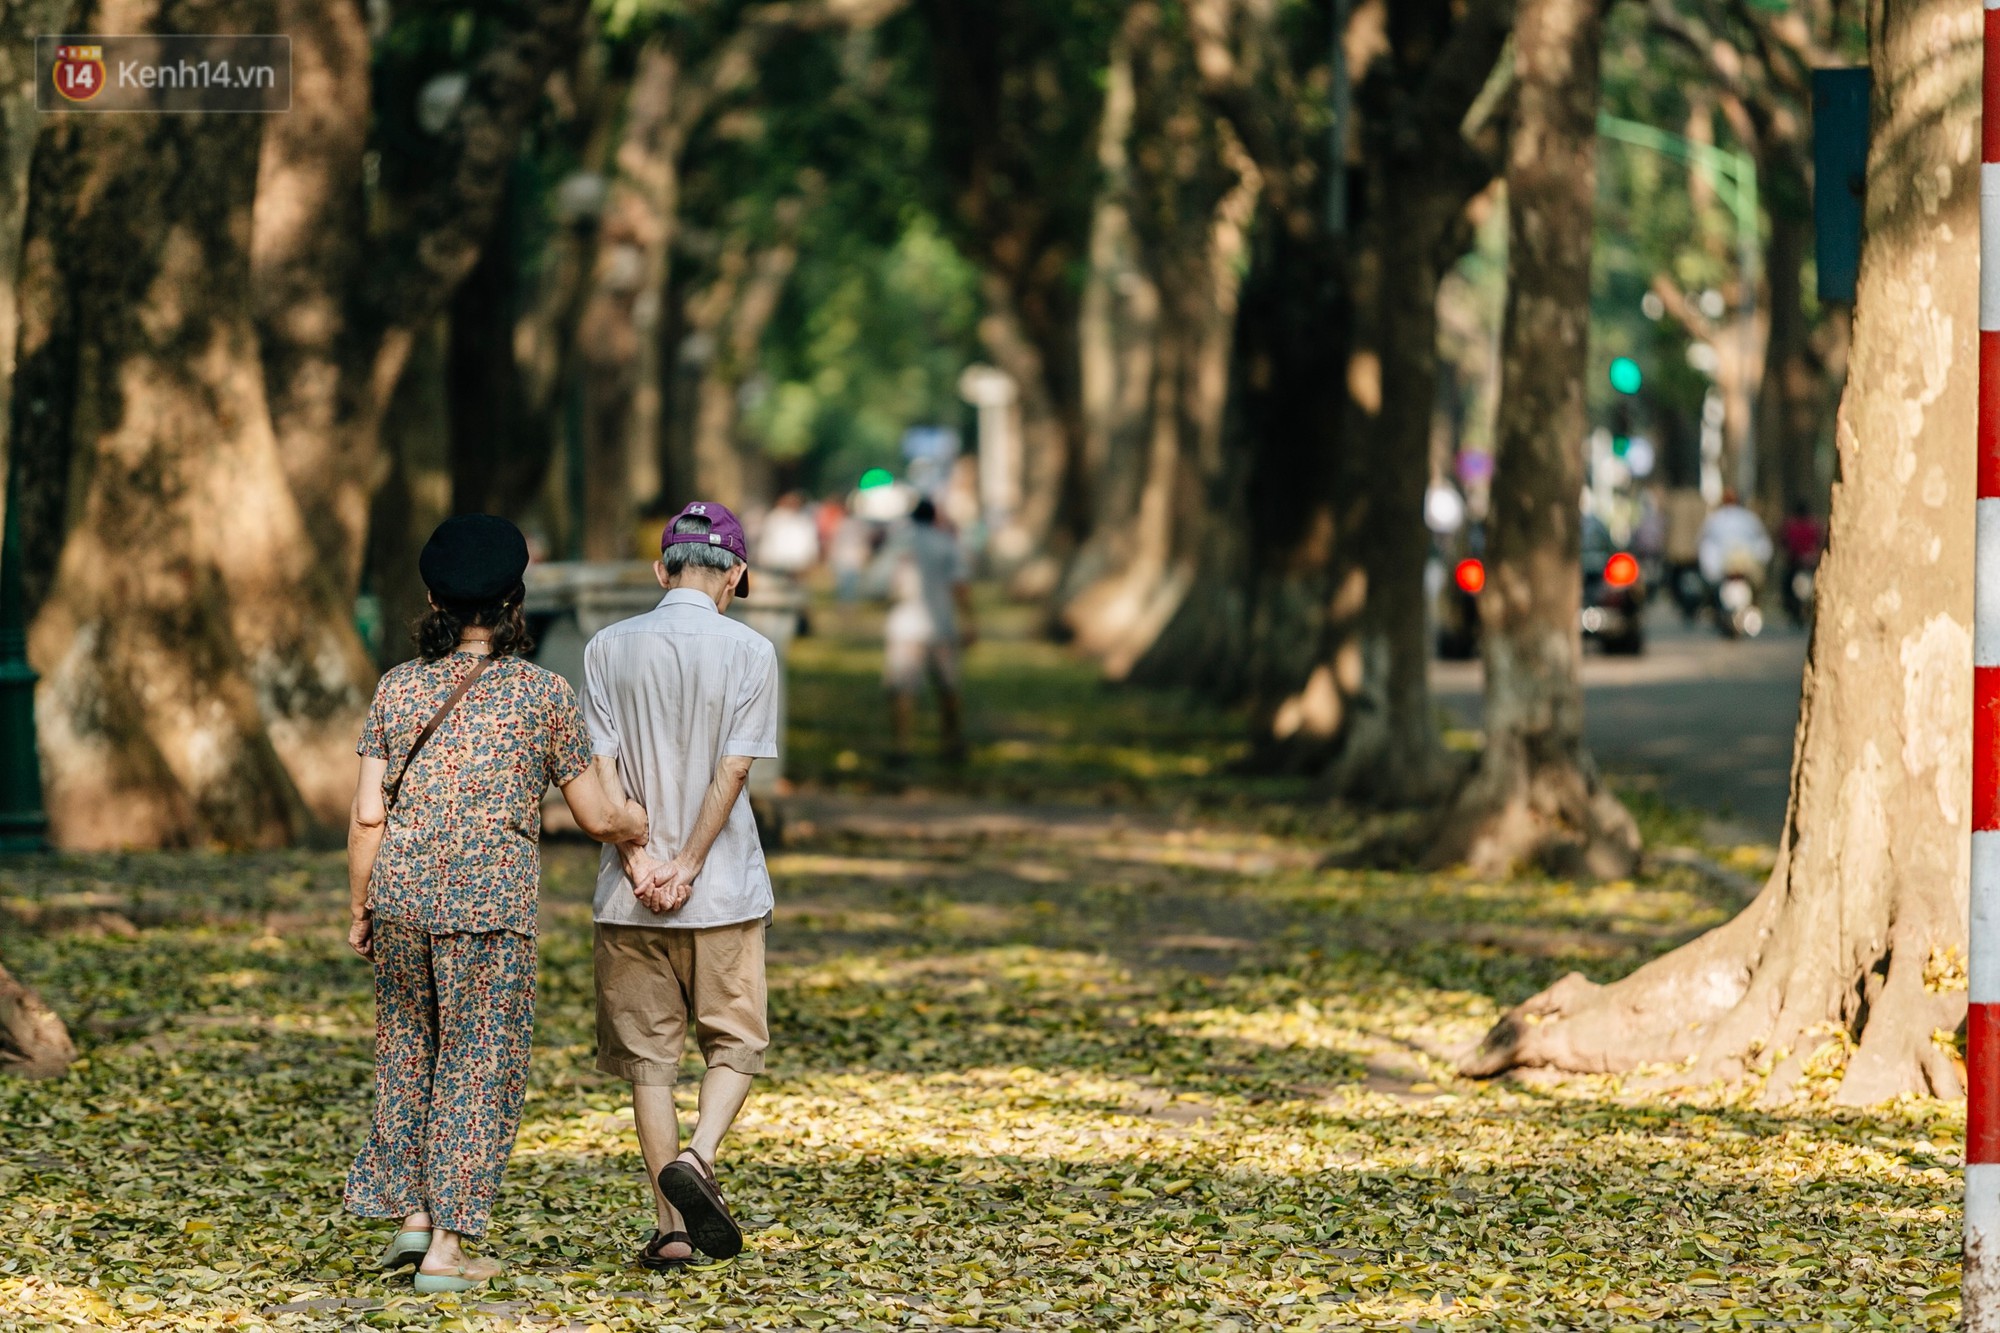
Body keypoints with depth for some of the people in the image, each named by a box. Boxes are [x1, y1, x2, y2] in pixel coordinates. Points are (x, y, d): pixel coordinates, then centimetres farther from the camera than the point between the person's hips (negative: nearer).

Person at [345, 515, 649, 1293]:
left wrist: (360, 909, 12)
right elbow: (594, 816, 4)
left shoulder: (398, 689, 5)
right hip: (491, 903, -3)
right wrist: (639, 828, 26)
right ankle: (447, 1248, 5)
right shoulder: (542, 694, 0)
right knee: (477, 1067, 5)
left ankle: (410, 1211, 16)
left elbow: (368, 816, 2)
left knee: (408, 1050, 21)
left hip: (401, 893, 3)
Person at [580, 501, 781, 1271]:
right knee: (735, 1043, 10)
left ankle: (672, 1227, 5)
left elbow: (600, 768, -5)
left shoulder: (607, 650, 3)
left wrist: (638, 862, -9)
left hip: (628, 895, 2)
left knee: (648, 1056, 7)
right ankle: (697, 1158, -16)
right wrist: (686, 868, -9)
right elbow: (733, 772, -9)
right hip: (725, 891, -2)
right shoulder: (750, 652, -2)